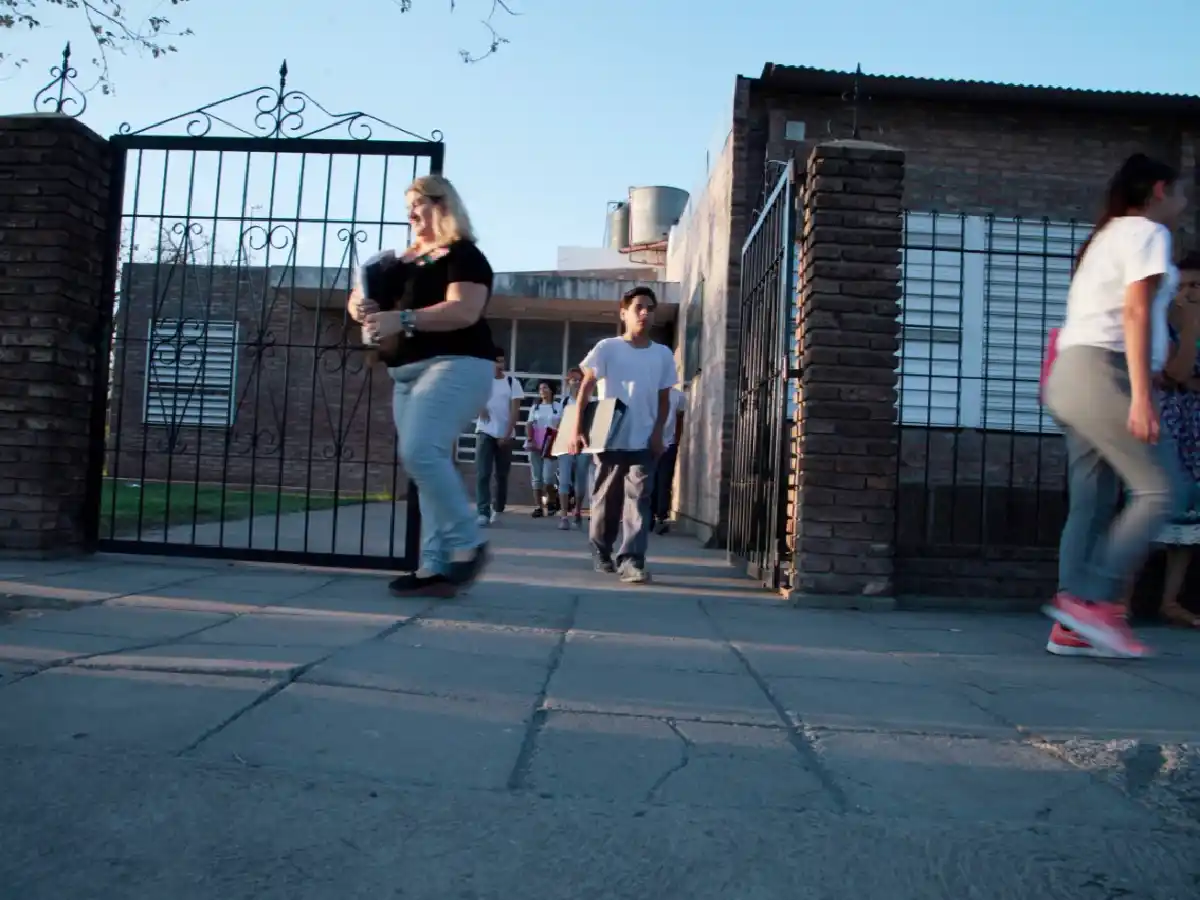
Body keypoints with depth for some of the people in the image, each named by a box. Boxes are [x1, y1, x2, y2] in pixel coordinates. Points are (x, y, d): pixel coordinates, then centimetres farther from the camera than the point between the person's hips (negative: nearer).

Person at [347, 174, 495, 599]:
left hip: (453, 366, -9)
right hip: (408, 373, 9)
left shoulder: (463, 255, -3)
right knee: (428, 463, 4)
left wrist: (403, 319, -24)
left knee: (419, 452, -23)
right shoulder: (406, 260, 21)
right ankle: (436, 566, 5)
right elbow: (366, 295, 26)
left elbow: (465, 310, -18)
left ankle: (469, 545, -10)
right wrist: (361, 305, 1)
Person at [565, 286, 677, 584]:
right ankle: (602, 551, 27)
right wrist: (576, 428, -14)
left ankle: (630, 560, -11)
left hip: (644, 442, 2)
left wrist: (658, 433, -1)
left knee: (638, 500, -8)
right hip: (609, 439, -2)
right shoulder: (607, 348, -2)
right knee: (605, 500, 9)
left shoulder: (663, 355, 7)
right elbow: (586, 388, -6)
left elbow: (664, 399, 12)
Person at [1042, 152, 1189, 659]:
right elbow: (1135, 313, -13)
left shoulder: (1107, 235, 27)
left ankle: (1072, 625, 1)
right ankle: (1093, 600, -13)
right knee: (1163, 490, -9)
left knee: (1093, 505, 4)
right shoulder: (1147, 232, 0)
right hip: (1101, 370, -9)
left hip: (1072, 372, 9)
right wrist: (1141, 395, -20)